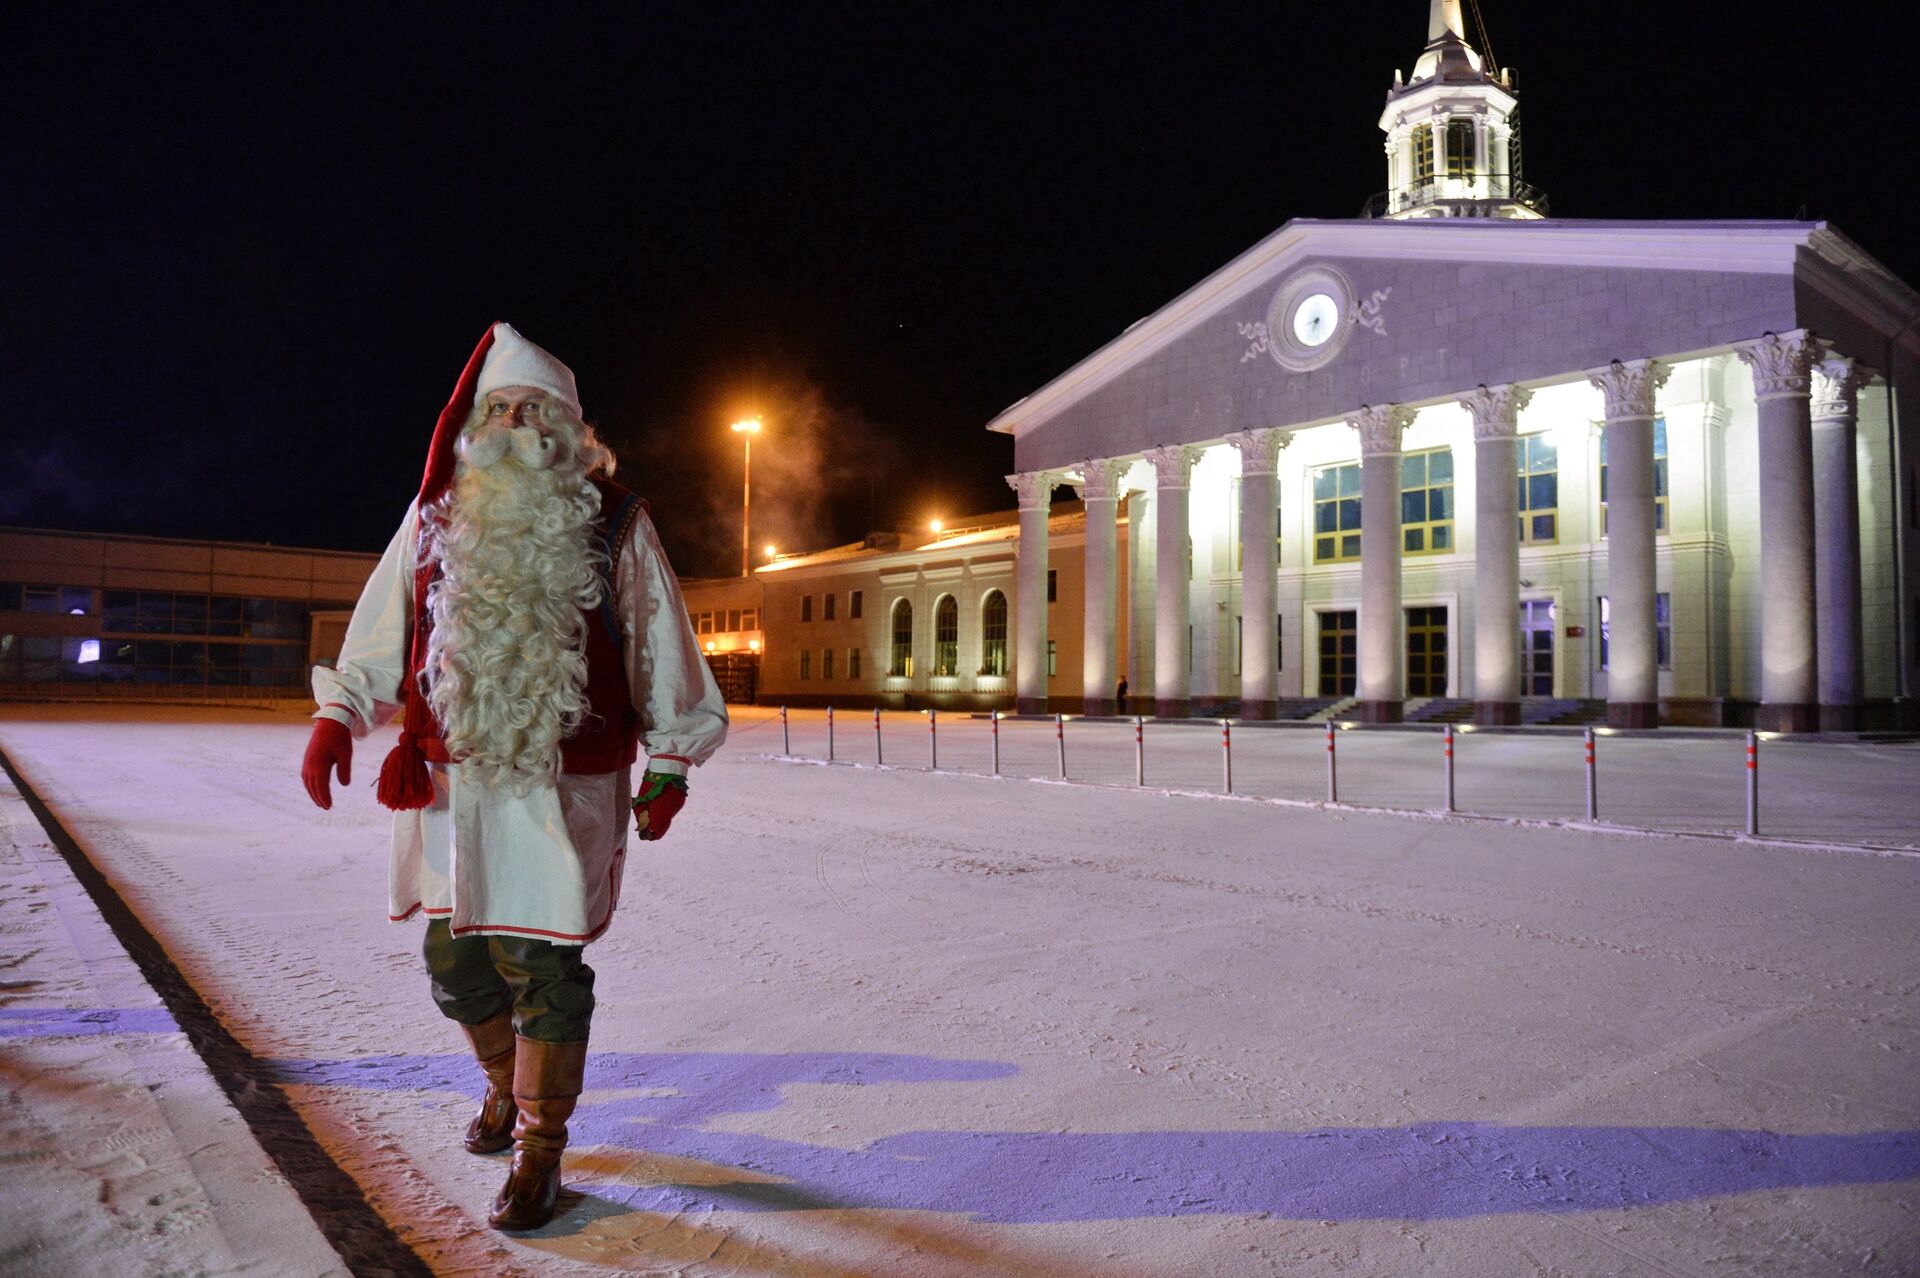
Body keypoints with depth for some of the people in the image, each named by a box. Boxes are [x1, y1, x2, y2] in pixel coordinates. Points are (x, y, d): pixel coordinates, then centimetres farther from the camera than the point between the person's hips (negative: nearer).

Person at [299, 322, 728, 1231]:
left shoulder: (612, 521, 1)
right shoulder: (437, 515, 9)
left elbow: (661, 649, 4)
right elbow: (383, 628, 15)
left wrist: (669, 764, 2)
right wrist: (337, 716, 3)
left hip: (561, 789, -4)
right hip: (450, 781, 4)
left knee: (539, 966, -3)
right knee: (455, 962, 13)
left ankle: (539, 1146, 18)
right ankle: (506, 1084, 42)